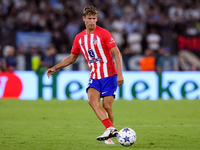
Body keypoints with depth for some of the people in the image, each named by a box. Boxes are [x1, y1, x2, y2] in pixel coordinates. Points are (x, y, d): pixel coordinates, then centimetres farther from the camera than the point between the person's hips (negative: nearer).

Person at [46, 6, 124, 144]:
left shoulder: (103, 33, -7)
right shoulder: (79, 38, 9)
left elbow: (117, 53, -10)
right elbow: (72, 57, 23)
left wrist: (120, 74, -19)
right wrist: (55, 68, 18)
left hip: (109, 75, -4)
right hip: (94, 77, 4)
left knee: (107, 106, -8)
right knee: (92, 100, -22)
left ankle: (109, 136, 10)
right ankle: (111, 129, -33)